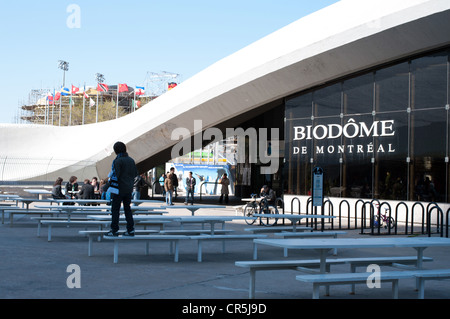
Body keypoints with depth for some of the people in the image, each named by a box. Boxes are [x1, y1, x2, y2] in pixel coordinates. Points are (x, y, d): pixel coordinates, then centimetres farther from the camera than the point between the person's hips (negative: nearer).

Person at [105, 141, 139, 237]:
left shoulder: (117, 161, -13)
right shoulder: (131, 160, 9)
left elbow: (115, 176, -18)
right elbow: (135, 174, 14)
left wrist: (111, 189, -10)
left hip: (119, 189, -6)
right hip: (129, 189, 7)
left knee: (115, 209, 0)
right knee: (127, 209, 11)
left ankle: (114, 230, 0)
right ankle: (130, 230, 10)